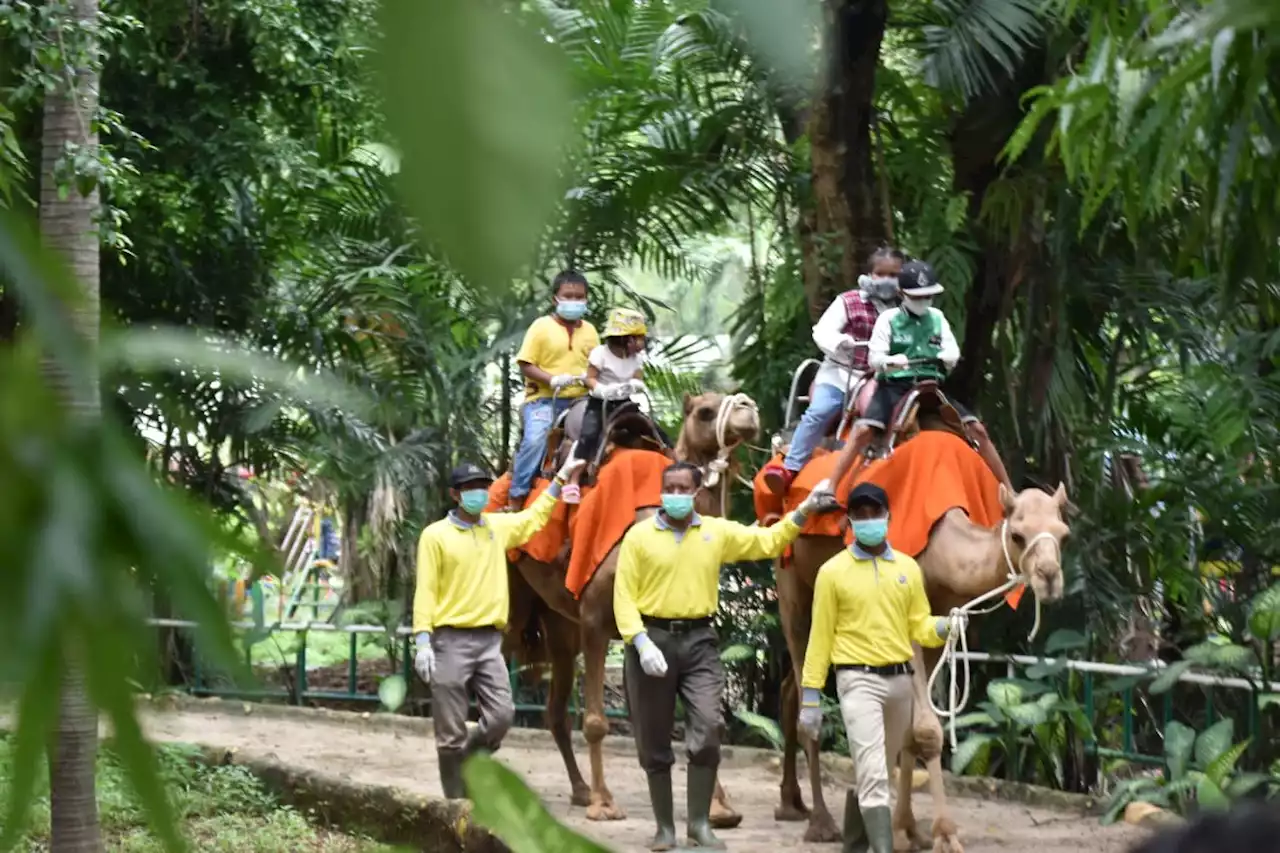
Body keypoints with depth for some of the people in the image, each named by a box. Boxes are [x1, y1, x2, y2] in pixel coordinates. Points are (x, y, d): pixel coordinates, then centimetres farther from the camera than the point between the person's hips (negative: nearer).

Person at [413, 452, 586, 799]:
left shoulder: (499, 526, 13)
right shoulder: (436, 535, -2)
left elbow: (534, 518, 32)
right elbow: (425, 591, -5)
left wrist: (562, 478, 32)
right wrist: (423, 641, -14)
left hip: (489, 640, 5)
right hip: (451, 640, -5)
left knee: (502, 715, -7)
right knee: (452, 731, -2)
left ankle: (467, 764, 19)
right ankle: (456, 804, 6)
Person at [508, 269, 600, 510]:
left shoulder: (589, 330, 15)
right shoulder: (542, 327, 0)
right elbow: (526, 365, -4)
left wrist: (590, 377, -4)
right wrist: (553, 380, -19)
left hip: (579, 401, 5)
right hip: (544, 400, -5)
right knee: (535, 440, -26)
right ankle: (516, 498, -20)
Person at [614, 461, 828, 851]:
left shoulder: (718, 532, 7)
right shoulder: (640, 536, -1)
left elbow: (767, 542, 13)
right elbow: (624, 596, -4)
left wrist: (802, 512, 1)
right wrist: (642, 642, -14)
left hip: (699, 641, 1)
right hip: (652, 637, -1)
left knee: (707, 731, -10)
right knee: (654, 742, 5)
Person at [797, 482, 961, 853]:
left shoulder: (908, 568, 8)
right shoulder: (833, 572, -3)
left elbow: (918, 626, 11)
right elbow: (821, 637, -2)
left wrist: (945, 627, -12)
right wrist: (811, 695, -5)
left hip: (900, 678, 5)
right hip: (859, 680, -5)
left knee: (872, 773, 16)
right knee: (873, 776, -14)